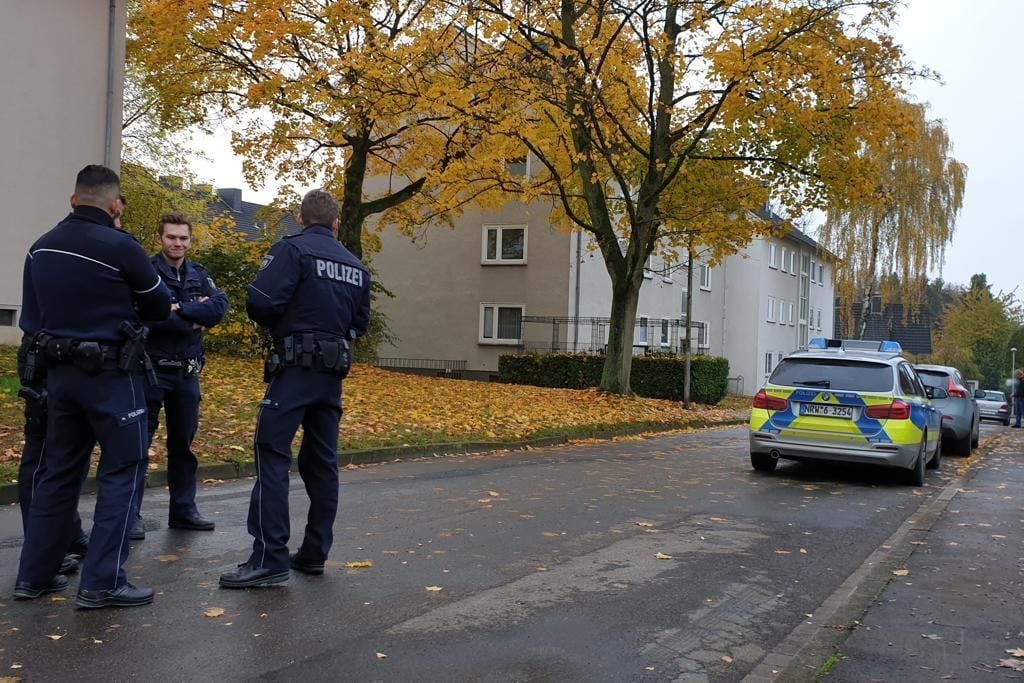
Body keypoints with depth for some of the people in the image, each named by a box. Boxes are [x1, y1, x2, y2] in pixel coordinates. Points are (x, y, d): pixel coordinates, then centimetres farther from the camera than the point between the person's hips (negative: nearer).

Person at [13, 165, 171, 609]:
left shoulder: (40, 248, 8)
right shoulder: (120, 247, -14)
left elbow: (31, 318, 12)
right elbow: (160, 306, -1)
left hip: (60, 372, 7)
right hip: (111, 374, -7)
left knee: (60, 471, 16)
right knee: (123, 472, 2)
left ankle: (34, 575, 22)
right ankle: (102, 583, 1)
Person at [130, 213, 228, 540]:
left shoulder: (199, 275, 9)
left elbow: (220, 307, -7)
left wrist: (179, 309, -18)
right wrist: (194, 318, -12)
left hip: (187, 372, 5)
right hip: (152, 369, -5)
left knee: (183, 442, 12)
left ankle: (183, 510, 21)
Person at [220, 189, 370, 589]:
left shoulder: (292, 249, -5)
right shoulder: (356, 266, 13)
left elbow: (260, 302, -15)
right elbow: (360, 323, 15)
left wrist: (278, 325, 5)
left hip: (296, 368, -6)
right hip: (333, 373, 7)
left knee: (272, 457, -6)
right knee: (321, 462, 11)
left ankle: (269, 559, -9)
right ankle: (314, 553, 17)